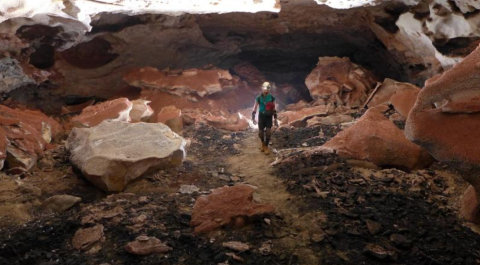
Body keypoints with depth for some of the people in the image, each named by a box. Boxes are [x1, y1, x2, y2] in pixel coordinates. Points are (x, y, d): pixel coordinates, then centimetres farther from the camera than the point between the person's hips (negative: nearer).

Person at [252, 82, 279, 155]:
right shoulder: (259, 98, -6)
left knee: (268, 132, -11)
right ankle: (263, 143, 34)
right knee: (260, 133, 2)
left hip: (269, 117, 0)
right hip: (261, 117, 0)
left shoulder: (272, 98, -3)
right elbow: (255, 108, 0)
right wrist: (253, 118, -7)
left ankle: (266, 147, 7)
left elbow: (274, 109, 4)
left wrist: (275, 119, 5)